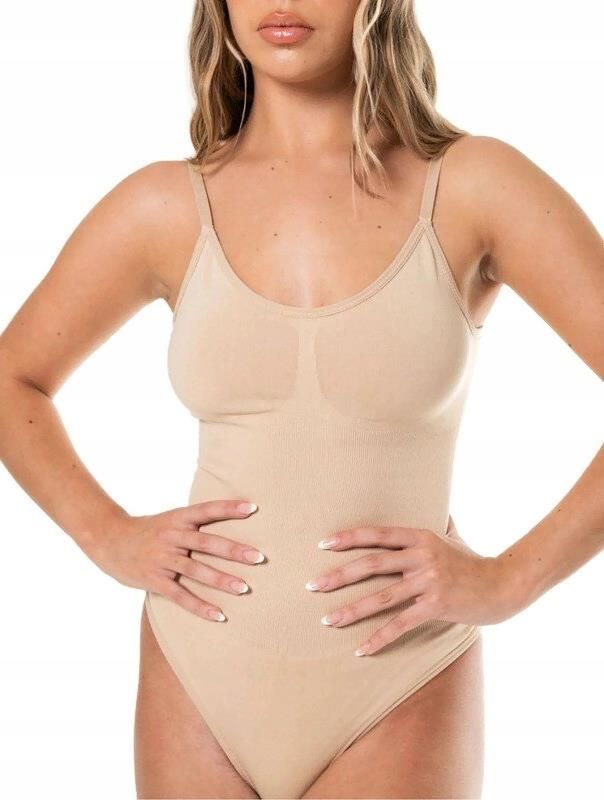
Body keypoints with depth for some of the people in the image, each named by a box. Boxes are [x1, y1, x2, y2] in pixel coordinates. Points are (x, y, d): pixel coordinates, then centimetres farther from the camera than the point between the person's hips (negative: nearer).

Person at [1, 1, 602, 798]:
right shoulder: (165, 208, -1)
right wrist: (108, 536, 0)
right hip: (199, 679, 2)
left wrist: (508, 578, -13)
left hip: (400, 691, -2)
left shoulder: (473, 186, -7)